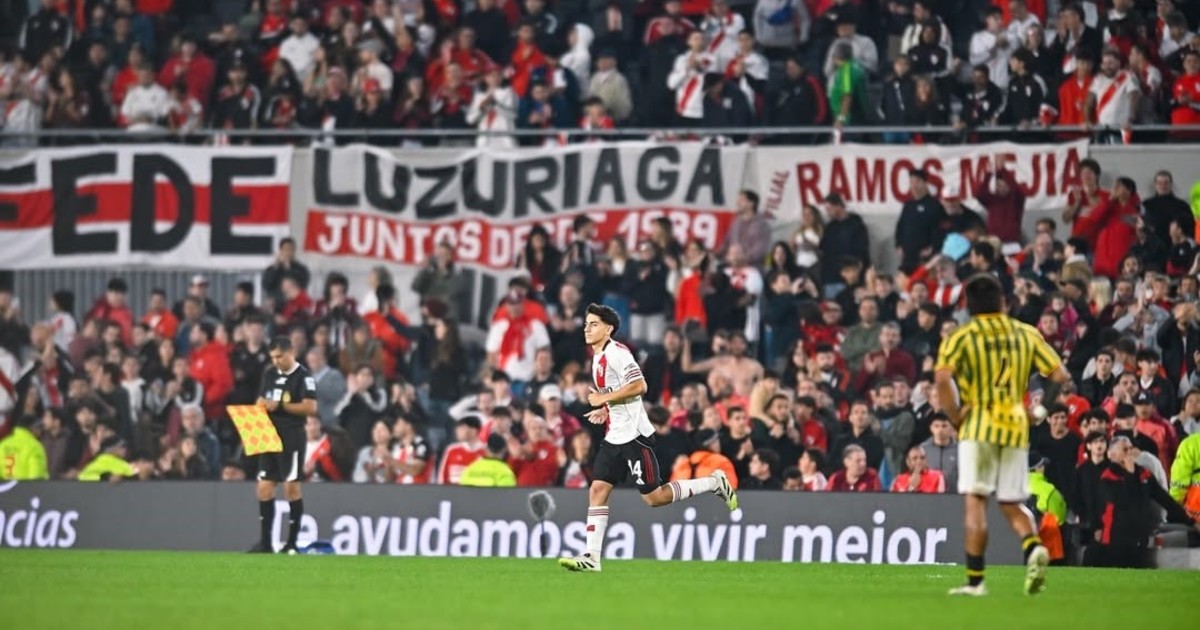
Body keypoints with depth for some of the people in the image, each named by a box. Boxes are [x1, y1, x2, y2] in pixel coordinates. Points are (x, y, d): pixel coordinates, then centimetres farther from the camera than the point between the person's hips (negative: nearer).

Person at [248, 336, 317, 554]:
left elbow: (311, 407, -15)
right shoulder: (270, 374, 13)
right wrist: (261, 407, -2)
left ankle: (292, 543, 2)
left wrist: (281, 406, -18)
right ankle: (265, 543, 10)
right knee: (265, 488, 4)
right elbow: (262, 401, 21)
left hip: (292, 437, -7)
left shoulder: (303, 376, -8)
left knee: (291, 487, -4)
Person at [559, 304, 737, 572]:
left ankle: (715, 483, 12)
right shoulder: (598, 358, 16)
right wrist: (605, 411, 13)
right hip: (614, 437, 9)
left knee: (654, 497, -4)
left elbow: (639, 386, -24)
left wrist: (604, 398, -18)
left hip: (634, 435, -9)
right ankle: (591, 557, -4)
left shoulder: (616, 353, -14)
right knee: (597, 490, -2)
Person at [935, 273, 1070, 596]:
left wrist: (956, 417, -6)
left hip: (978, 427, -3)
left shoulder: (961, 337, -2)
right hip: (1016, 427, 3)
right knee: (1012, 504, 12)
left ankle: (975, 579, -5)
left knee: (976, 502, -1)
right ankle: (1033, 548, -17)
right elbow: (1060, 376, 5)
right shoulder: (1026, 334, 8)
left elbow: (942, 378, -17)